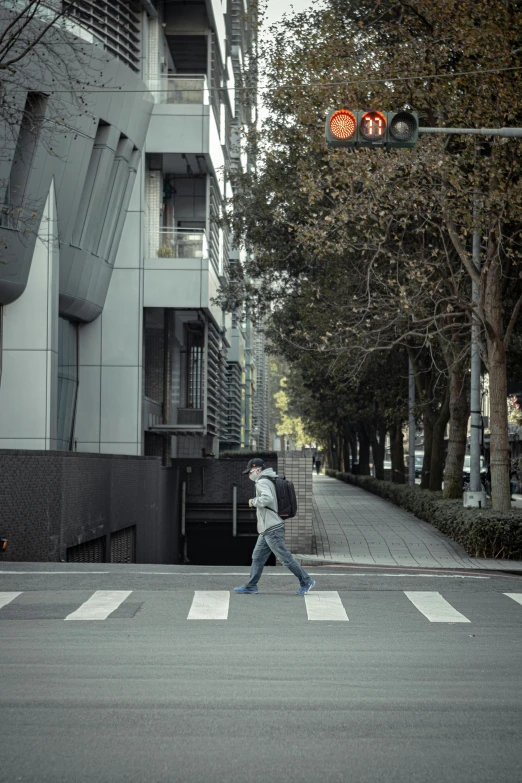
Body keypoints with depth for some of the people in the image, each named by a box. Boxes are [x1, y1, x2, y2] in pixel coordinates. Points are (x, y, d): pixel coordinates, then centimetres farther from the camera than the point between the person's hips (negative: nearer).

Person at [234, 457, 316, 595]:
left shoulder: (263, 482, -14)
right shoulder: (270, 481, 16)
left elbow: (267, 498, -33)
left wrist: (253, 501, -17)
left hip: (272, 529, -10)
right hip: (266, 529, 10)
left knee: (285, 558, -4)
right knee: (257, 557, 11)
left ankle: (306, 581, 3)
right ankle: (251, 586, 15)